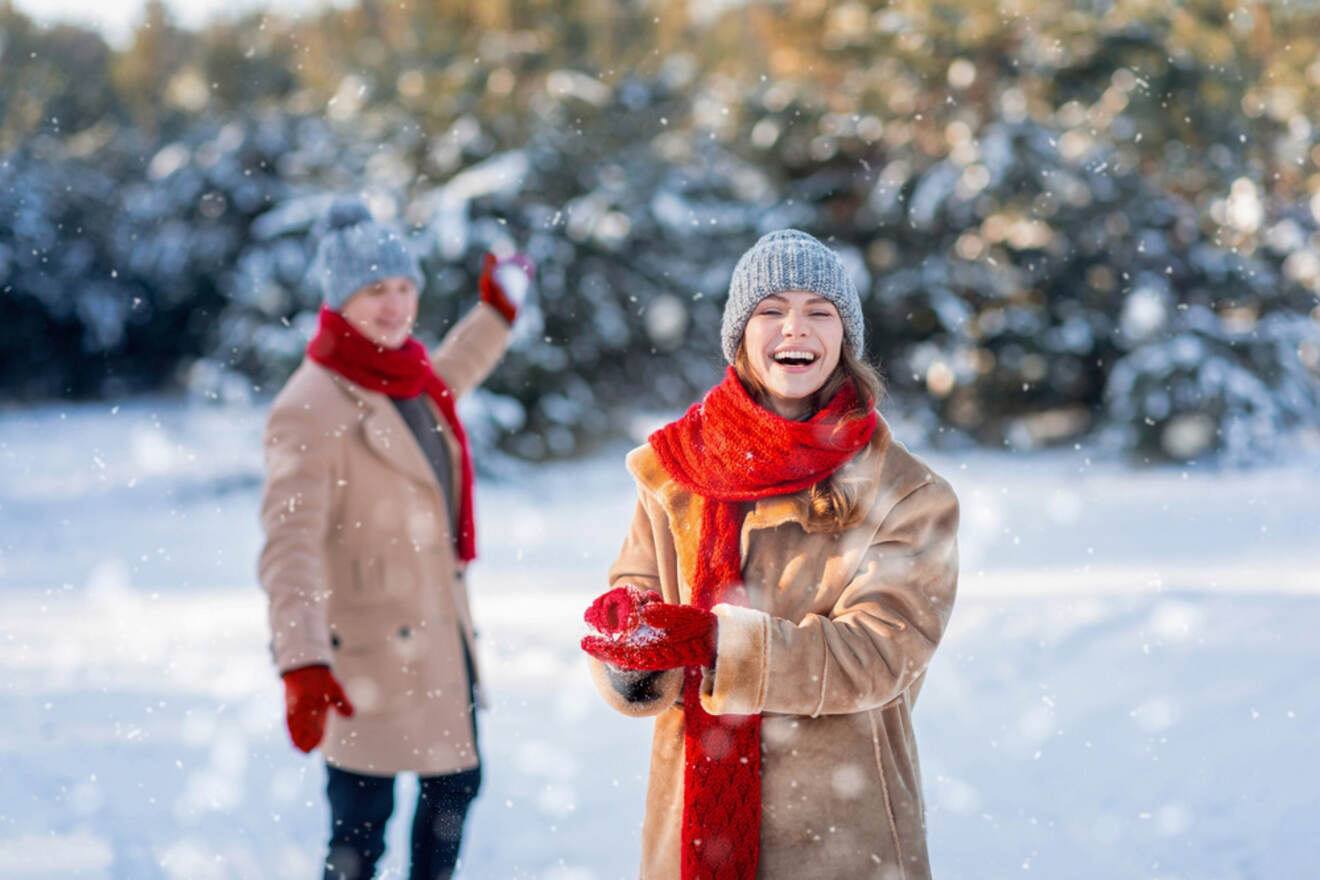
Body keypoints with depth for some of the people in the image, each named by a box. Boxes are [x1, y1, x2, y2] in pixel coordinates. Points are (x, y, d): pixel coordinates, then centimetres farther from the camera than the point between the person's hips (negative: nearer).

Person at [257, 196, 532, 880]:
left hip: (440, 634, 9)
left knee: (456, 782, 20)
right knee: (361, 824, -3)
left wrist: (495, 314, 43)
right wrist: (303, 664, -40)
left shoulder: (409, 378, 7)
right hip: (368, 654, -9)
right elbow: (289, 547, -29)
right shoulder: (309, 409, -20)